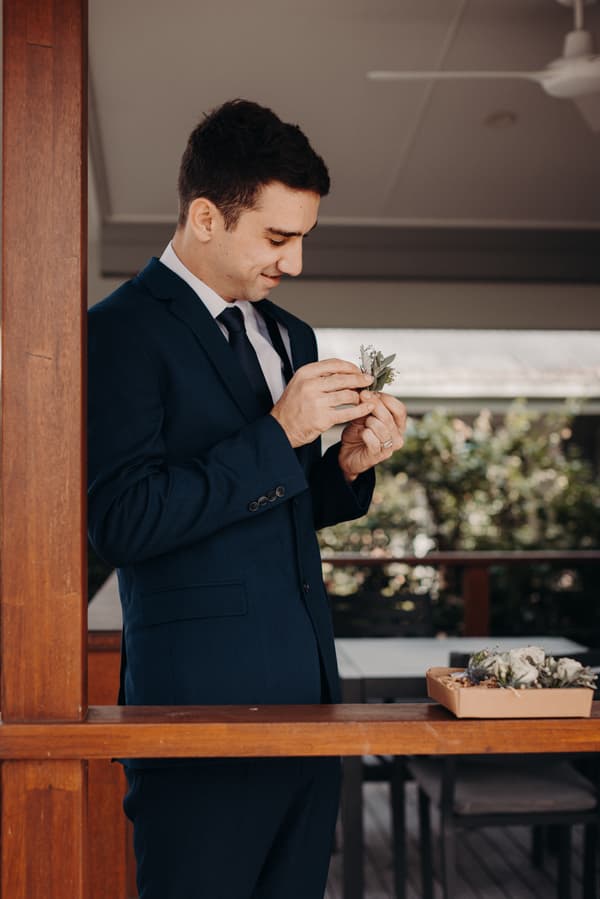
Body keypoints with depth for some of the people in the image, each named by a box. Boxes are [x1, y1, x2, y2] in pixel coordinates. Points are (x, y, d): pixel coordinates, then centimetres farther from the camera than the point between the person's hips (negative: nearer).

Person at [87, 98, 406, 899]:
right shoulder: (121, 330, -10)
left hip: (307, 683, 7)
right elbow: (122, 522, -18)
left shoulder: (290, 335, 15)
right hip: (204, 695, -7)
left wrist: (349, 465, 0)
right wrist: (280, 432, -19)